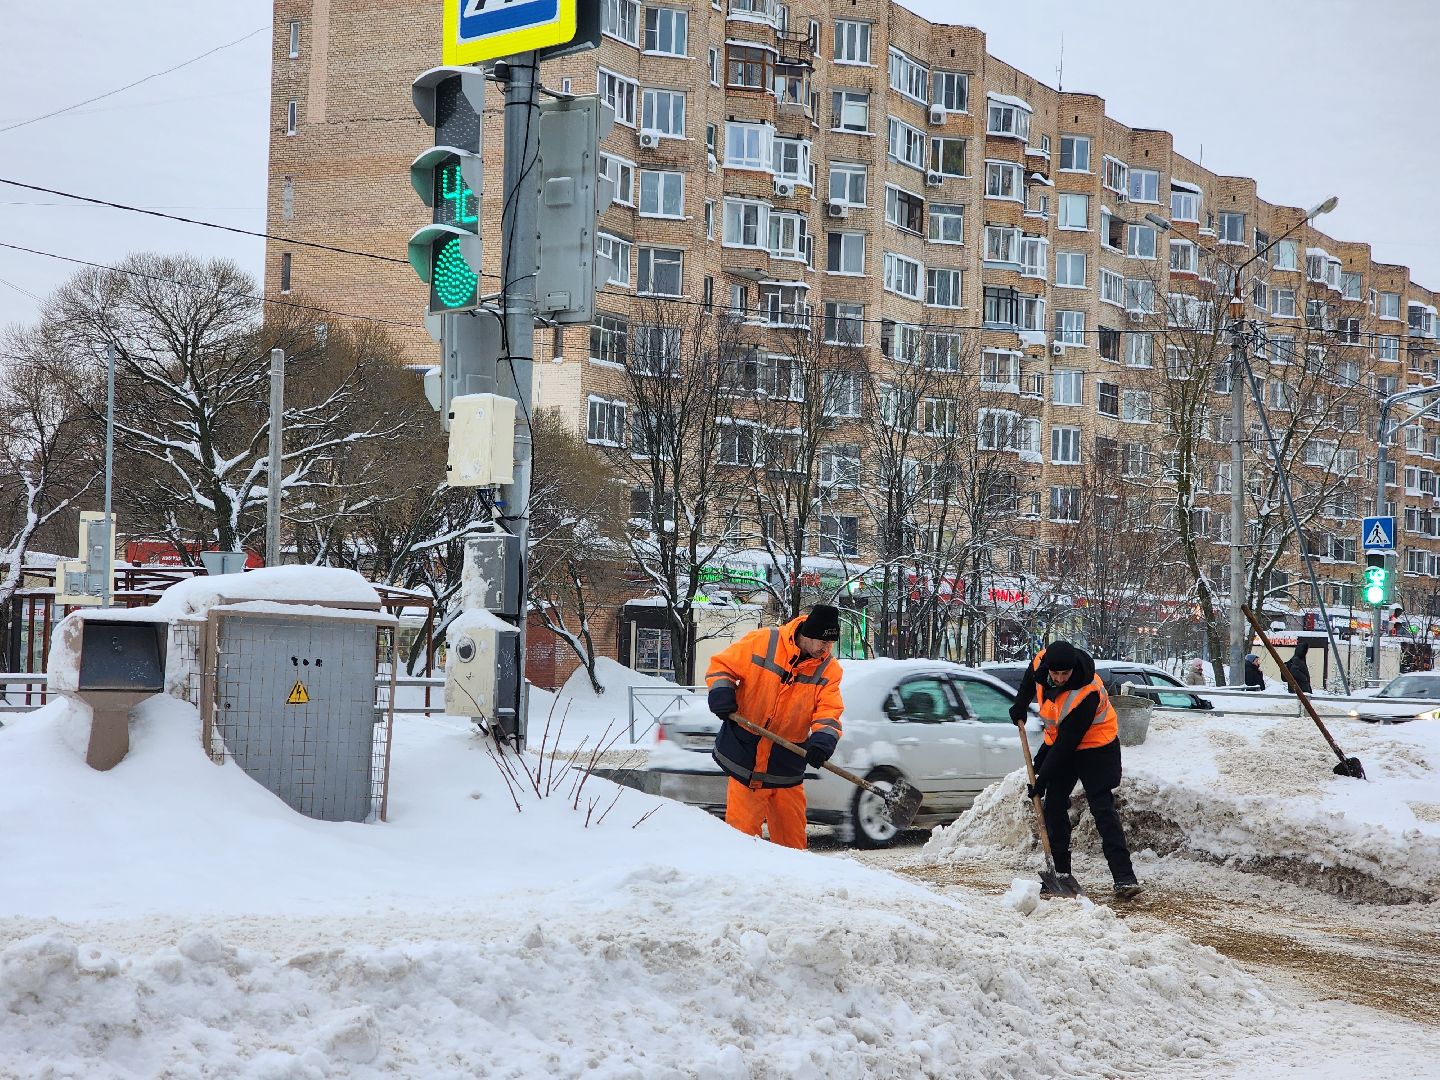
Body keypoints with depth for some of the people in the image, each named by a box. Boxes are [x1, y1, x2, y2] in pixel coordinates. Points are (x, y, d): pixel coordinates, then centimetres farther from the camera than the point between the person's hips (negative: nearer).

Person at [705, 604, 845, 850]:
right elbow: (722, 665, 0)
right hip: (744, 753, -2)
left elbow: (828, 712, -7)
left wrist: (823, 740, -27)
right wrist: (721, 691, -19)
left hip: (786, 763, 3)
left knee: (792, 834, 8)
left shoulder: (829, 669, -1)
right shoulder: (762, 642, -10)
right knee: (742, 828, -2)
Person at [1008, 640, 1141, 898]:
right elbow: (1031, 675, 13)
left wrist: (1042, 780, -25)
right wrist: (1021, 705, 12)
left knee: (1103, 809, -15)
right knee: (1054, 805, 3)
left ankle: (1124, 878, -18)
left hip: (1095, 746, -7)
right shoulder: (1042, 661, -17)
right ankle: (1062, 872, 10)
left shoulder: (1086, 693, -35)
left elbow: (1066, 743, -30)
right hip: (1059, 742, 7)